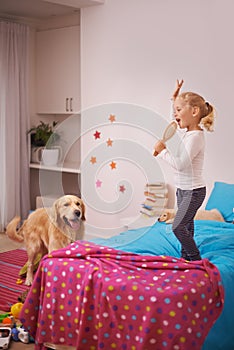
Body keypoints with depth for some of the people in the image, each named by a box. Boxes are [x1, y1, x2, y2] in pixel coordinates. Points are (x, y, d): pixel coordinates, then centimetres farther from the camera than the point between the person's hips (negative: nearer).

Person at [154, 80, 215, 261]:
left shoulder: (195, 137, -22)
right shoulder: (189, 132, 5)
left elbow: (181, 164, -29)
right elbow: (177, 117, 26)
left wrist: (163, 151, -18)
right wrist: (175, 98, 13)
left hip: (193, 191, -10)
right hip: (184, 189, 10)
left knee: (178, 227, -11)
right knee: (187, 226, 17)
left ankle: (196, 259, 1)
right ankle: (186, 257, 29)